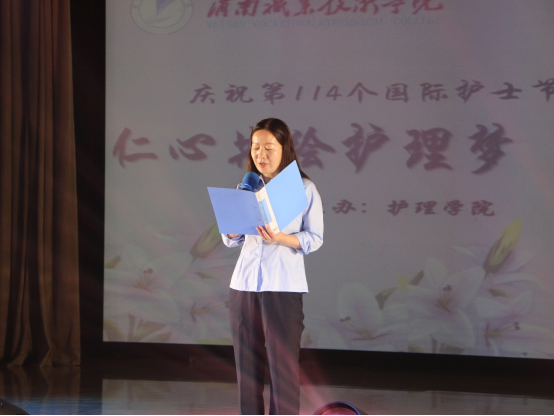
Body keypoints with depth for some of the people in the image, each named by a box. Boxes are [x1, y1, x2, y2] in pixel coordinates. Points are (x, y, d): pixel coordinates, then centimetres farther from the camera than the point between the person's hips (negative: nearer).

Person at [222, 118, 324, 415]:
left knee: (283, 361, -6)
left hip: (283, 287, -4)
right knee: (247, 360, 5)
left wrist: (281, 238, -18)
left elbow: (315, 239, -2)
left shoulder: (304, 188, -1)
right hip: (244, 284, 4)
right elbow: (231, 240, 14)